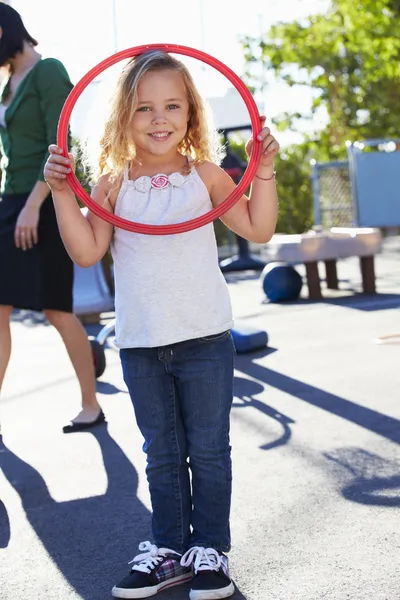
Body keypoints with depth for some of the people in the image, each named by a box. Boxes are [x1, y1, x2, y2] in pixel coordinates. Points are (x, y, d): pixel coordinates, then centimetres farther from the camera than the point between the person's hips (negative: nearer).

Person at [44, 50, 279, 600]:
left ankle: (209, 548, 20)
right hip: (140, 345, 2)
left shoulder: (205, 176, 0)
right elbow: (87, 251, -5)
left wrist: (264, 171, -8)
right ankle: (169, 548, 26)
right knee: (162, 453, 14)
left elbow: (257, 229, 0)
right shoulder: (113, 184, 1)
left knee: (209, 449, 7)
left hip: (205, 338, -1)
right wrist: (62, 194, -13)